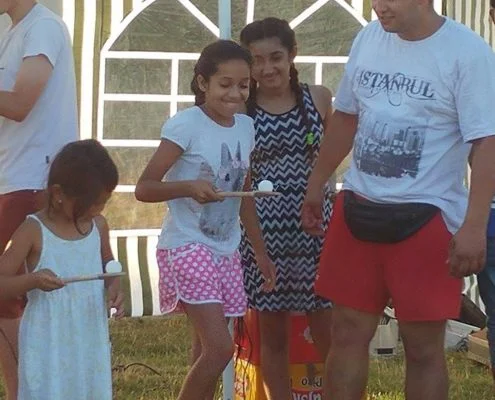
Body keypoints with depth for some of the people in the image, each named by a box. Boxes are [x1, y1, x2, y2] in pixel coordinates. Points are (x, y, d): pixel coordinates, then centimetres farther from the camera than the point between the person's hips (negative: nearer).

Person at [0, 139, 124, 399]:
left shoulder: (98, 226, 3)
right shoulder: (34, 231, -13)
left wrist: (114, 286, -1)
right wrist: (32, 280, -32)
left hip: (90, 342, 5)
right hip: (48, 346, -5)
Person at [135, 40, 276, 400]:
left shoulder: (246, 127, 7)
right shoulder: (186, 125, -13)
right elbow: (144, 188, -15)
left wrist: (261, 252, 20)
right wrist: (189, 187, -32)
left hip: (226, 251, 7)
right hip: (188, 248, -7)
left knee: (208, 352, 8)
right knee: (220, 348, -16)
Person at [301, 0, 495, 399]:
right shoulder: (369, 38, 5)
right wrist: (316, 185, 21)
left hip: (425, 216, -5)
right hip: (358, 208, 6)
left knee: (423, 347, 2)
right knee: (348, 332, 10)